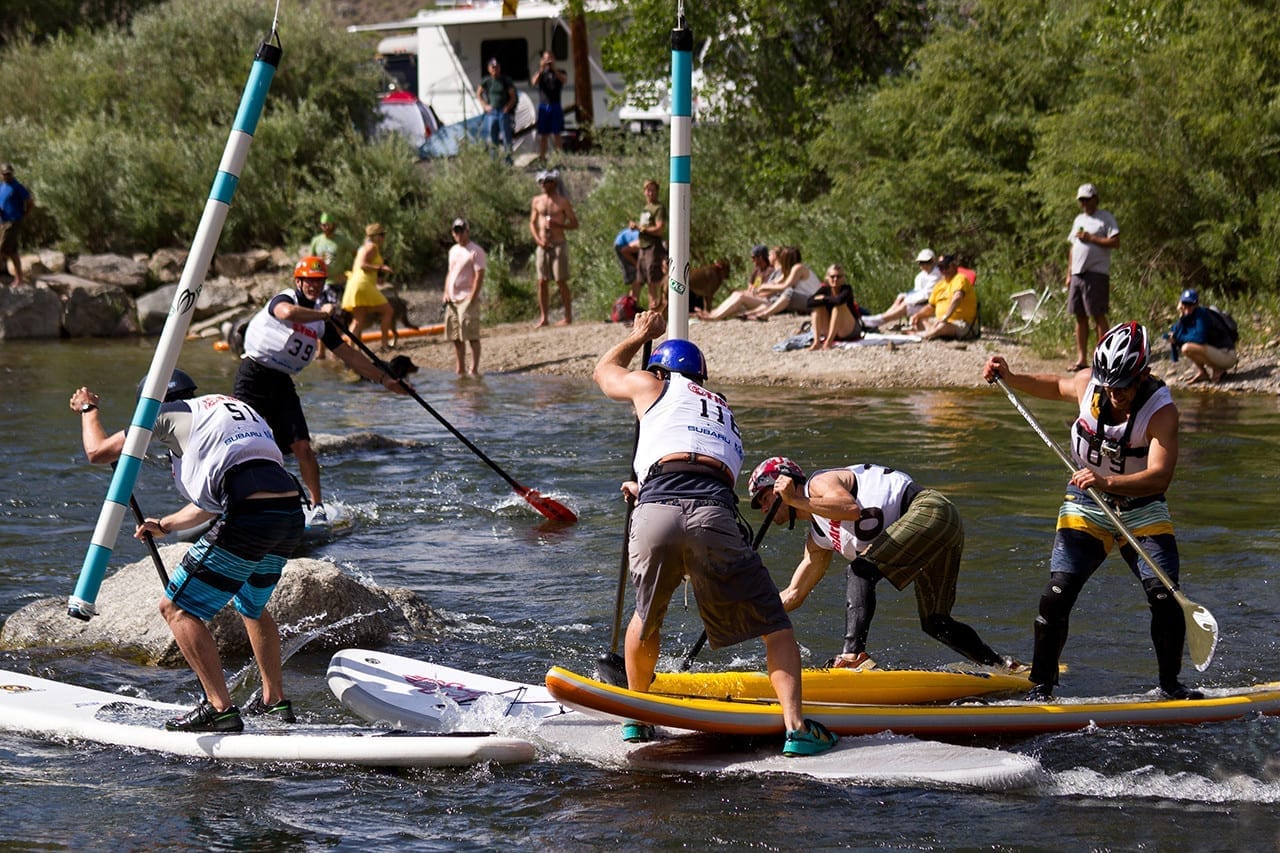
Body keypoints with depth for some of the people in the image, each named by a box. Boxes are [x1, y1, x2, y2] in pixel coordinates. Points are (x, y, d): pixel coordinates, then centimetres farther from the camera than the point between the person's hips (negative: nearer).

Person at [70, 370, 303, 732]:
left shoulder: (171, 413, 9)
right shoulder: (235, 407, 32)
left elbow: (98, 451, 16)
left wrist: (88, 409, 34)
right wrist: (165, 525, 45)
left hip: (249, 519, -8)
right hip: (291, 514, 8)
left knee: (177, 609, 1)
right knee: (252, 605, 33)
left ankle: (219, 707, -7)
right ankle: (275, 701, 37)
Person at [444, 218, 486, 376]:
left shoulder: (475, 251, -7)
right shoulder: (453, 250, 17)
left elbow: (479, 276, -12)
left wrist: (472, 298, -17)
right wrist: (446, 293, 10)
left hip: (467, 299, -8)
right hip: (452, 300, 8)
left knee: (472, 336, -8)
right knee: (456, 337, 9)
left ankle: (474, 369, -7)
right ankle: (460, 369, 15)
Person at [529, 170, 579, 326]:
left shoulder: (563, 201, -1)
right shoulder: (537, 201, 10)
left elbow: (574, 223, 0)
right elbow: (532, 223, 13)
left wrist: (558, 224, -17)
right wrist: (539, 240, -3)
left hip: (558, 244, -4)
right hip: (543, 245, 4)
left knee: (561, 281, -4)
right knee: (542, 281, 1)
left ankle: (568, 316, 2)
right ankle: (543, 317, 6)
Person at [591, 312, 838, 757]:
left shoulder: (653, 385, 25)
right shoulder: (724, 410, 36)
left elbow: (604, 372, 48)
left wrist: (639, 335, 64)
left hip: (655, 513, -1)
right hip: (713, 514, 1)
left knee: (647, 617, 26)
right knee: (774, 624, 7)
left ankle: (636, 717, 35)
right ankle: (795, 725, -9)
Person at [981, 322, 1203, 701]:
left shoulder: (1161, 410, -23)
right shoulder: (1087, 384, -10)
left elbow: (1159, 477, -35)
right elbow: (1056, 386, 16)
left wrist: (1107, 482, -50)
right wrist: (1009, 378, 2)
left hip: (1143, 512, -2)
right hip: (1086, 507, 2)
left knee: (1164, 596, -16)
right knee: (1057, 594, -13)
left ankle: (1171, 683, 6)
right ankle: (1040, 686, 0)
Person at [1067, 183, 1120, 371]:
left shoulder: (1105, 218, -1)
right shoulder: (1079, 219, 21)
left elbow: (1115, 242, -12)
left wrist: (1091, 238, -13)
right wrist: (1069, 274, 17)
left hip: (1096, 273, -7)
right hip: (1077, 274, 7)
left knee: (1098, 315, -6)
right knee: (1080, 316, 6)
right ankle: (1081, 358, 9)